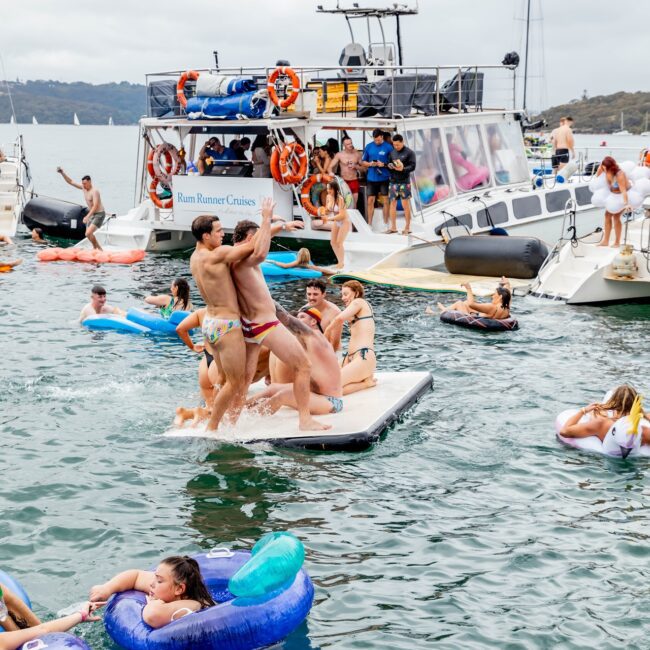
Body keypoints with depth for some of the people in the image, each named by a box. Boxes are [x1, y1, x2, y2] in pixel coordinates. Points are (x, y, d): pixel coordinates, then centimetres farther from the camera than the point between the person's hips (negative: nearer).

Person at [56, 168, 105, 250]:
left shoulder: (94, 191, -21)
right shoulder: (84, 188, 3)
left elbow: (95, 206, -29)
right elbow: (70, 182, 7)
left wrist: (87, 216, -36)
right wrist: (62, 173, -5)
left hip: (99, 214, -9)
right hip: (92, 214, 9)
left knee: (88, 233, -21)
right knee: (88, 234, 13)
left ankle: (99, 250, -9)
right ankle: (96, 249, 28)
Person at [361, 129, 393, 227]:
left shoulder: (388, 147, -5)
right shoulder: (369, 146, 4)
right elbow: (363, 162, 10)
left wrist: (384, 164, -18)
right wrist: (370, 164, -10)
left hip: (384, 178, -2)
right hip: (371, 178, 2)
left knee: (386, 200, 4)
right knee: (370, 200, 4)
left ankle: (386, 223, 13)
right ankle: (369, 224, 11)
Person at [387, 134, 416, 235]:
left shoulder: (409, 152, -1)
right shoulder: (392, 152, 13)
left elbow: (412, 166, -7)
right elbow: (388, 163, 15)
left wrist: (403, 169, -24)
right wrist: (389, 165, -9)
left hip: (404, 181, -5)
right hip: (393, 181, 5)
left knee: (405, 204, -2)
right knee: (393, 203, 6)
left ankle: (407, 227, 4)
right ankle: (393, 227, 14)